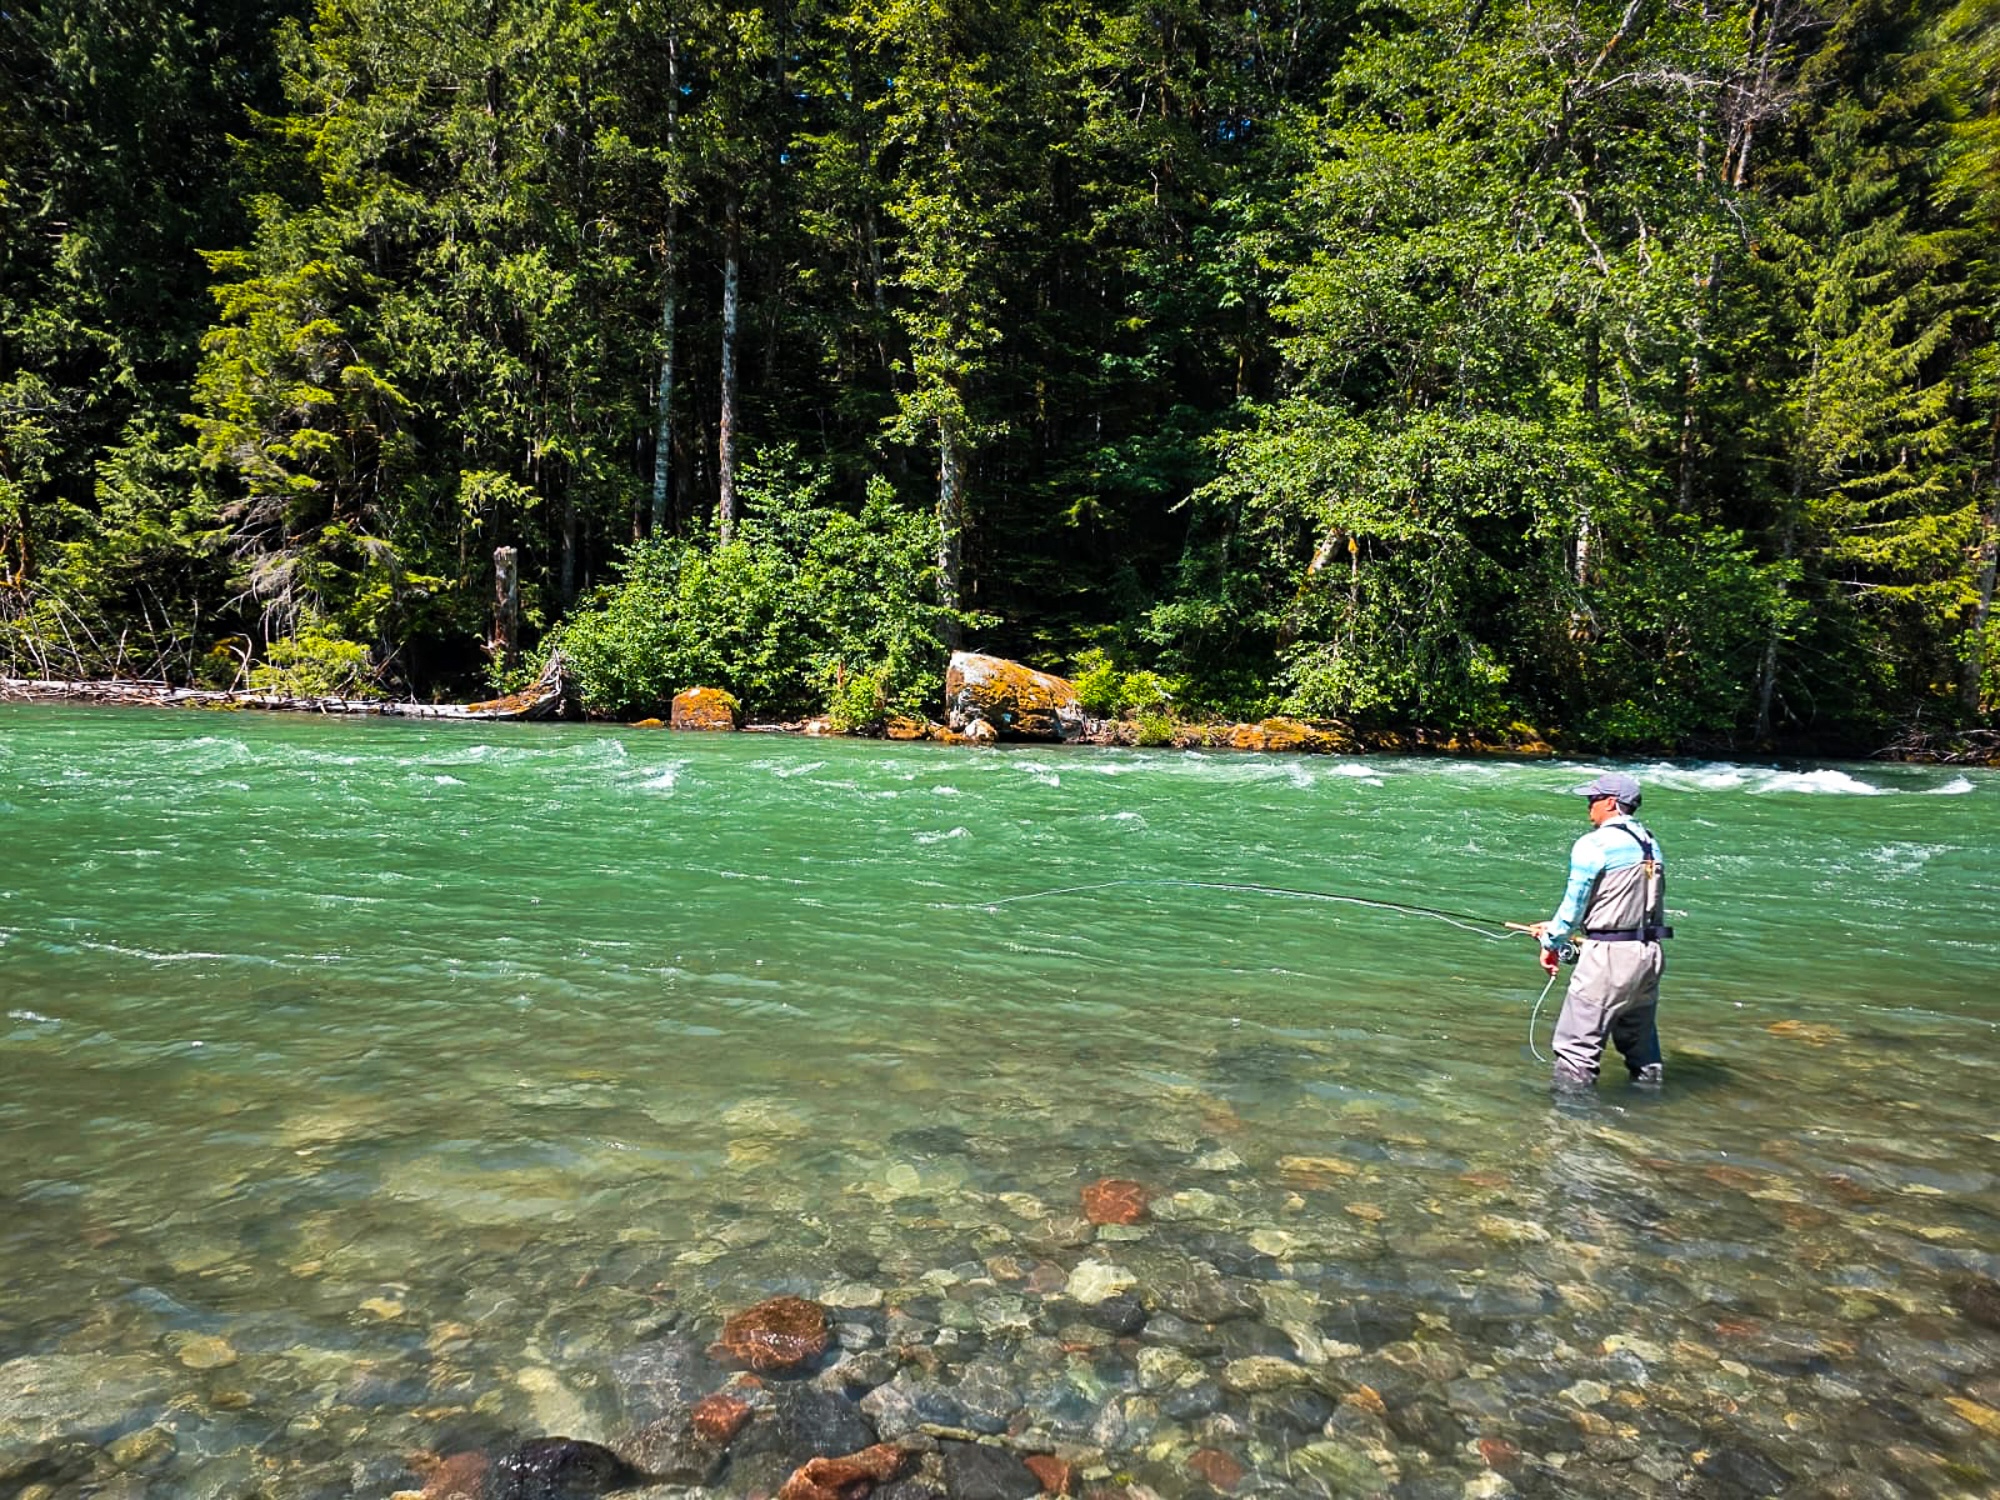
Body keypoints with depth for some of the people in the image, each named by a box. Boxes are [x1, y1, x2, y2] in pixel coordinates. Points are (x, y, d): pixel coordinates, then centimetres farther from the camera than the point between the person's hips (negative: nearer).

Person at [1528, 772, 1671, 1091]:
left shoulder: (1595, 845, -11)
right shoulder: (1649, 844, 14)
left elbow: (1574, 904, -8)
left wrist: (1551, 943, 9)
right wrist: (1556, 927, 25)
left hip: (1609, 956, -8)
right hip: (1648, 955, 9)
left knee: (1577, 1046, -3)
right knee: (1641, 1042, 20)